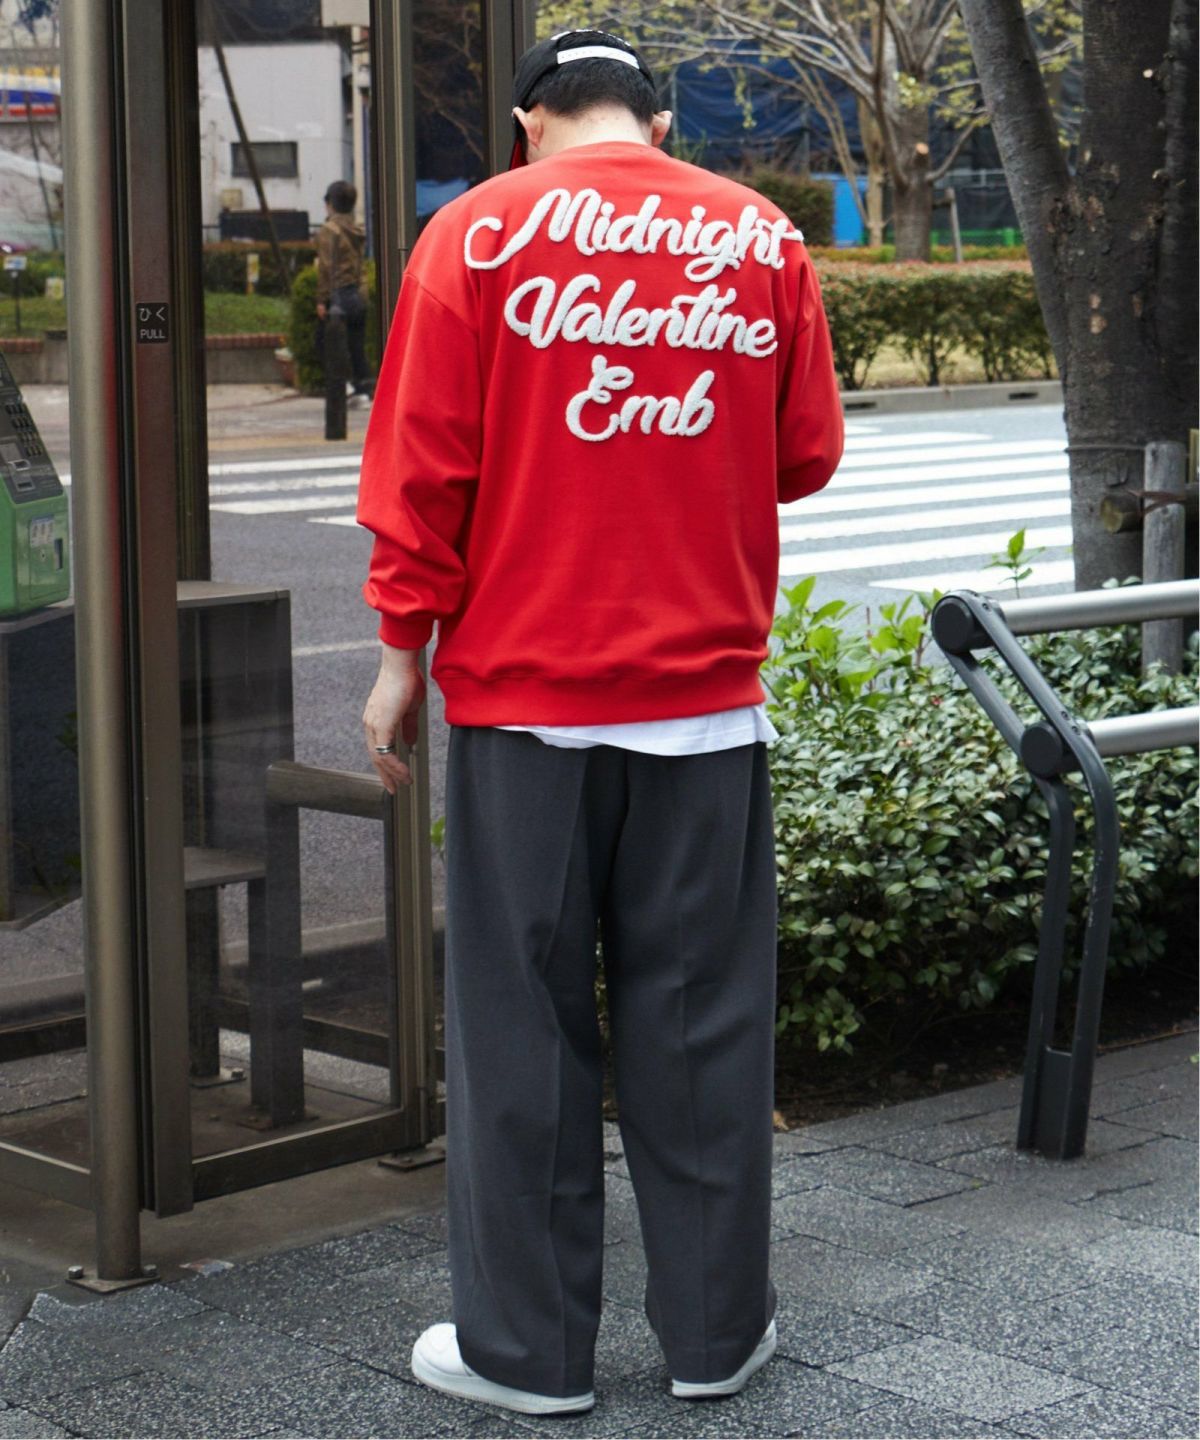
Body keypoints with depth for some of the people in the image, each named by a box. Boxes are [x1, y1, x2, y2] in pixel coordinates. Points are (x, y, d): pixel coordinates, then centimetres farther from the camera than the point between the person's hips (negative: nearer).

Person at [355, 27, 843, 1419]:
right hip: (708, 693, 2)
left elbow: (422, 469, -4)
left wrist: (402, 654, 3)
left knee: (520, 1017, 6)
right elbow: (806, 458, 9)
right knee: (700, 1015, 10)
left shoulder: (477, 232, -2)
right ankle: (714, 1329, 18)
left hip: (522, 693, -2)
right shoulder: (761, 236, 5)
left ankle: (527, 1345, 13)